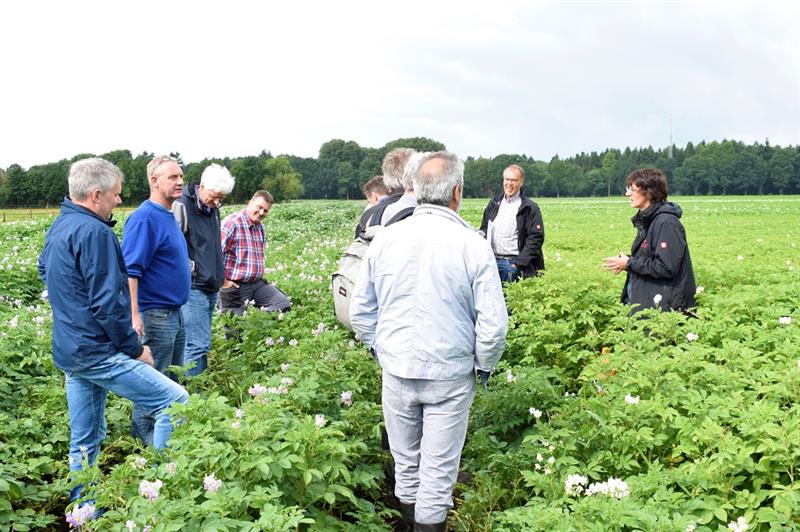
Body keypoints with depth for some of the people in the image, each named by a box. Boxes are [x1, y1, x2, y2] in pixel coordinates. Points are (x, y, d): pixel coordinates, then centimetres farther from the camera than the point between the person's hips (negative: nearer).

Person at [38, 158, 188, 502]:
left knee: (85, 441, 16)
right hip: (98, 353, -10)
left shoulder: (59, 227, 12)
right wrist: (135, 348, -11)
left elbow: (44, 269, 32)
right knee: (175, 402, -9)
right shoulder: (94, 232, -18)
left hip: (68, 352, 10)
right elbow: (107, 303, -21)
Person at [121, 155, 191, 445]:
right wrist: (134, 316, -29)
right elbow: (130, 271, -24)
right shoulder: (144, 219, -18)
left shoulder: (168, 216, 11)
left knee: (172, 378, 19)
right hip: (155, 314, -10)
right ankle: (146, 438, 14)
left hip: (174, 311, 10)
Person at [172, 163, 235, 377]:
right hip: (192, 287, -9)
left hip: (211, 287, 9)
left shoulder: (212, 209, 14)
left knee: (202, 343, 14)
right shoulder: (182, 207, -13)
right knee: (197, 344, -11)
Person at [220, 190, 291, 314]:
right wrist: (223, 281, -17)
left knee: (284, 305, -3)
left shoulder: (260, 227, 13)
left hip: (257, 284, 8)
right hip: (235, 287, -7)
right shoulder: (232, 223, -15)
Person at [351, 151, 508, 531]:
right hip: (450, 375, -3)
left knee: (405, 462, 19)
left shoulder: (385, 240, -4)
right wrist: (485, 365, 6)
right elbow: (493, 322, -11)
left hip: (396, 371, 3)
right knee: (439, 468, 9)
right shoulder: (473, 245, -13)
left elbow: (361, 312, 4)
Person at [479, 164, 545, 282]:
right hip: (492, 261, 5)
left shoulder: (529, 208, -5)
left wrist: (519, 264, -14)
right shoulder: (494, 203, 13)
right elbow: (484, 227, 19)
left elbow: (536, 238, -9)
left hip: (513, 263, -5)